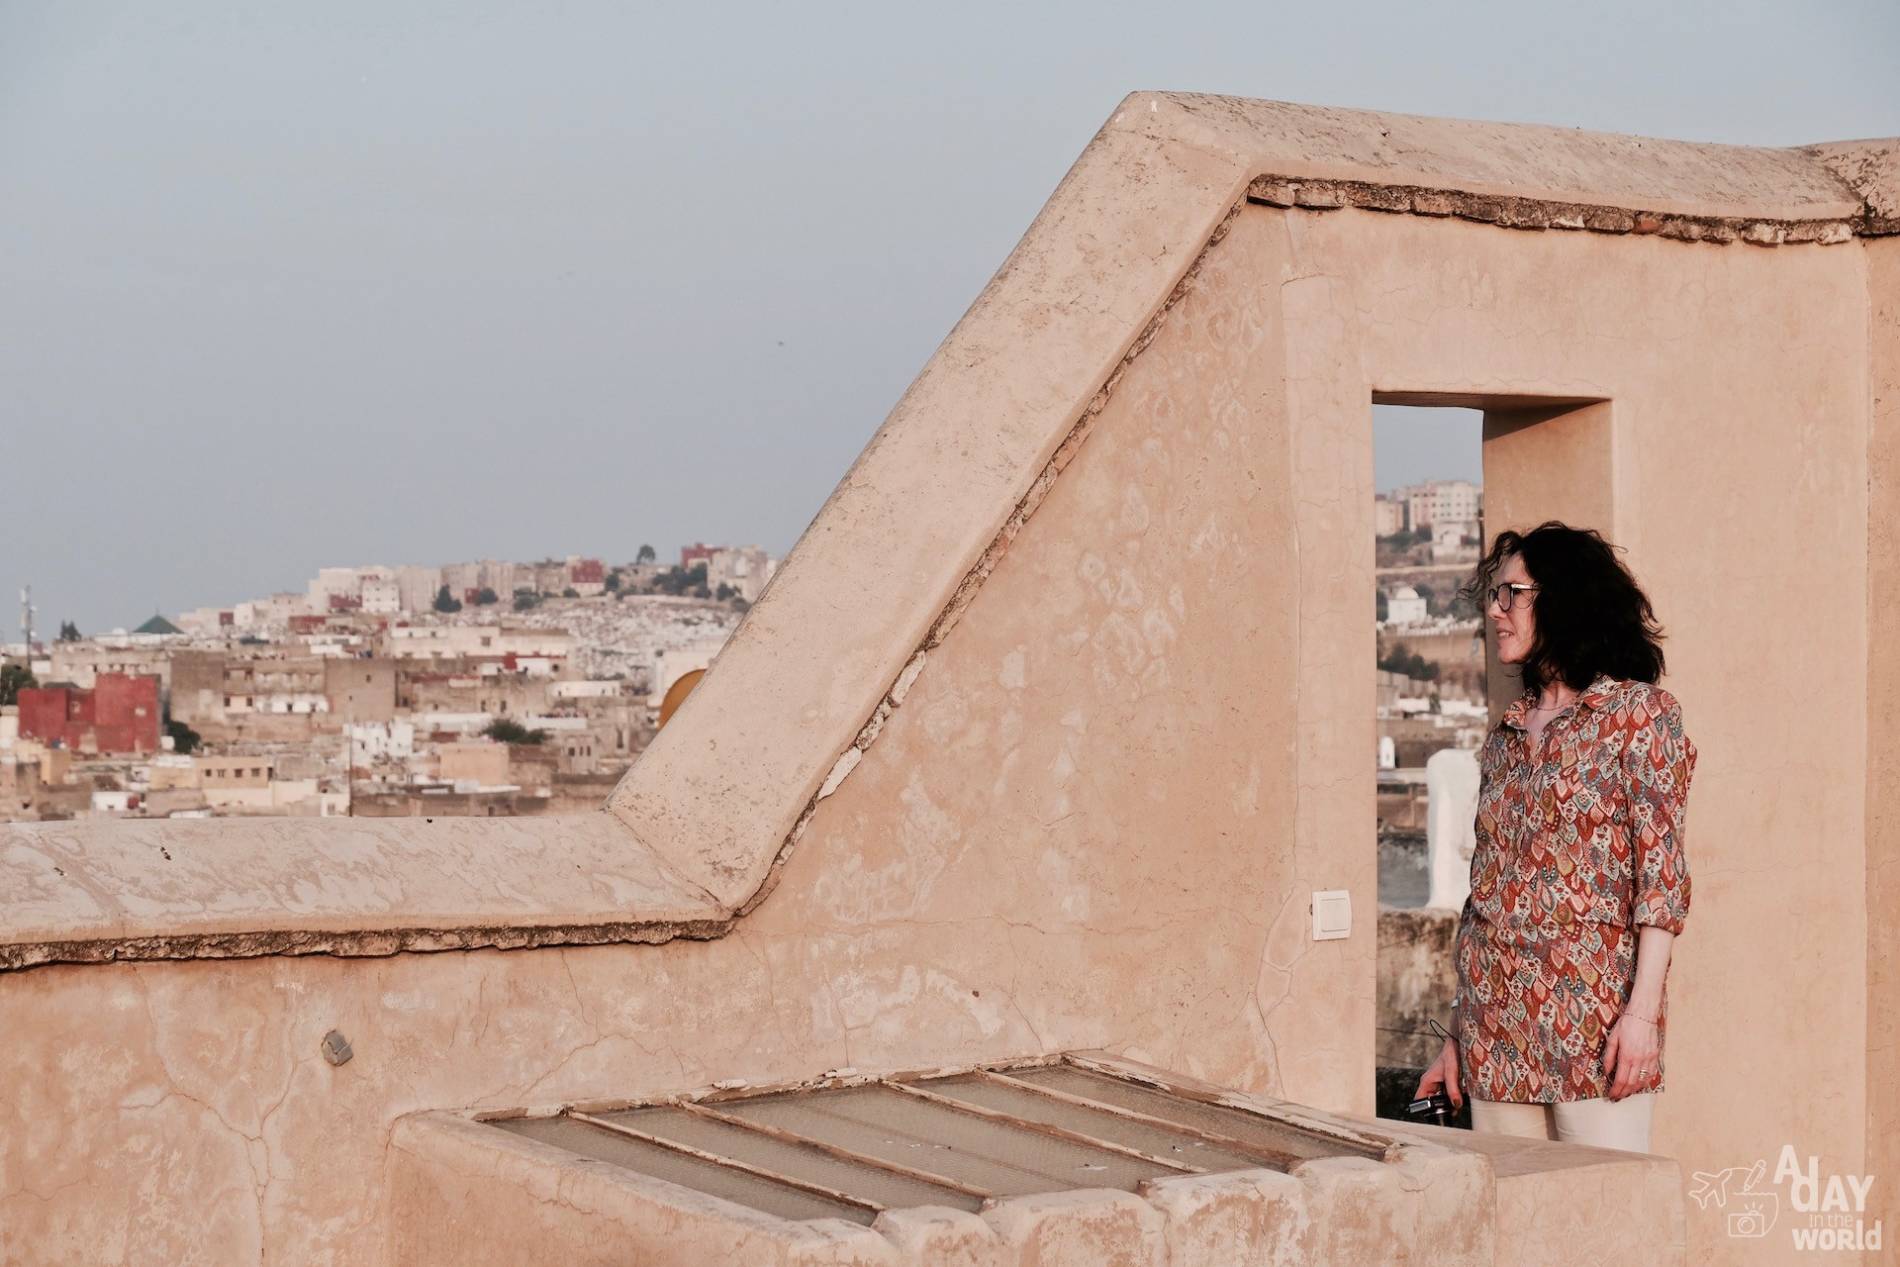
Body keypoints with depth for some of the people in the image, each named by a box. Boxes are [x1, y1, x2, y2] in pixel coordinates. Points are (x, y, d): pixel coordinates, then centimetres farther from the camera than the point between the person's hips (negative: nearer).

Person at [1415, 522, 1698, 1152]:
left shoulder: (1641, 713, -1)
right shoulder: (1507, 732, 16)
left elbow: (1661, 873, -9)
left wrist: (1643, 1012, -17)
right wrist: (1457, 1034, 14)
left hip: (1592, 1006, -6)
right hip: (1496, 1018, 6)